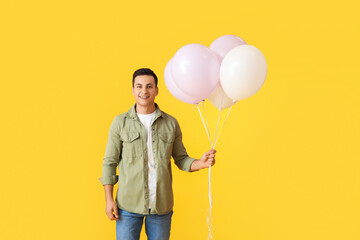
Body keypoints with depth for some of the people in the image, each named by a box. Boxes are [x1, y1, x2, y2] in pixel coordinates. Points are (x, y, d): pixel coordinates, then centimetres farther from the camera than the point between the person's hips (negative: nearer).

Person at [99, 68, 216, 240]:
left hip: (161, 205, 1)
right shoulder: (120, 122, 1)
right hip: (128, 205, -1)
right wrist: (109, 199, -3)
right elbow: (109, 162, 2)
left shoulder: (171, 123, 4)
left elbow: (181, 159, 10)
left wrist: (200, 163, -11)